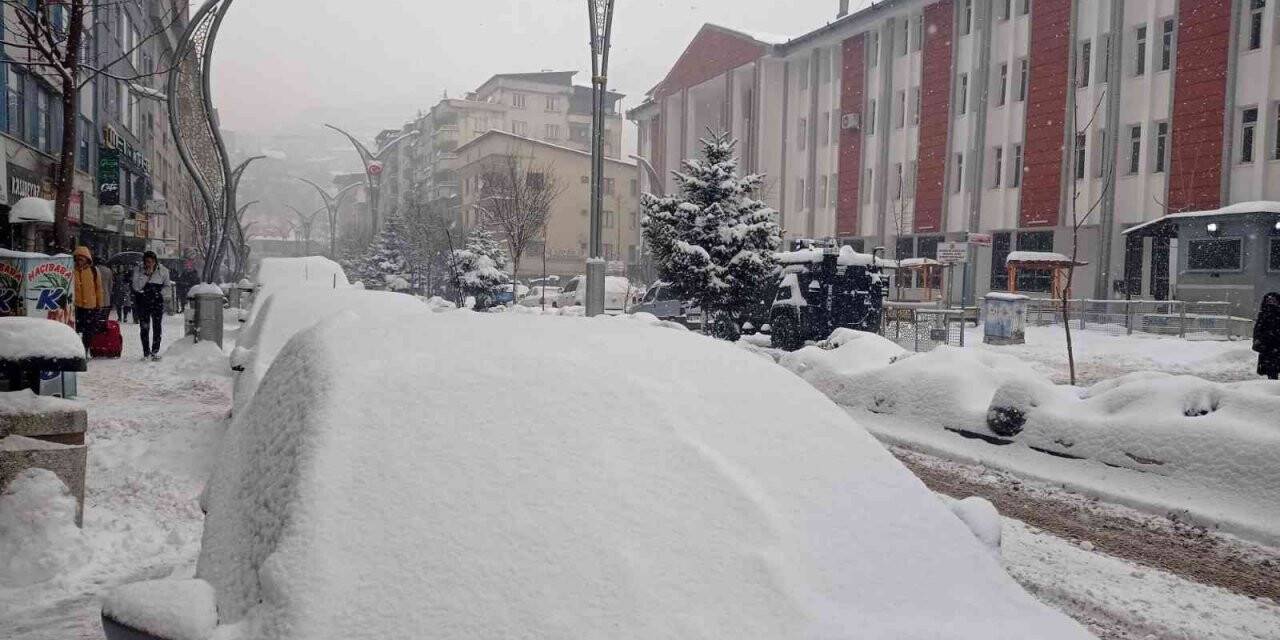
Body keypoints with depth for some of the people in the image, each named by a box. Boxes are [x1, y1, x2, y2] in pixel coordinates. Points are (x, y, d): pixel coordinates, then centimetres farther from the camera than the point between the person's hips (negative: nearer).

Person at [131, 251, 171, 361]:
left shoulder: (163, 270, -3)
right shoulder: (138, 270, -7)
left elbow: (166, 285, 14)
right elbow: (136, 287, -18)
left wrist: (160, 292, -1)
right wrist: (147, 274, -23)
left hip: (157, 302, 0)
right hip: (142, 301, 0)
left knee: (157, 327, -2)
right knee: (144, 328, 1)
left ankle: (155, 351, 7)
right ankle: (146, 352, 9)